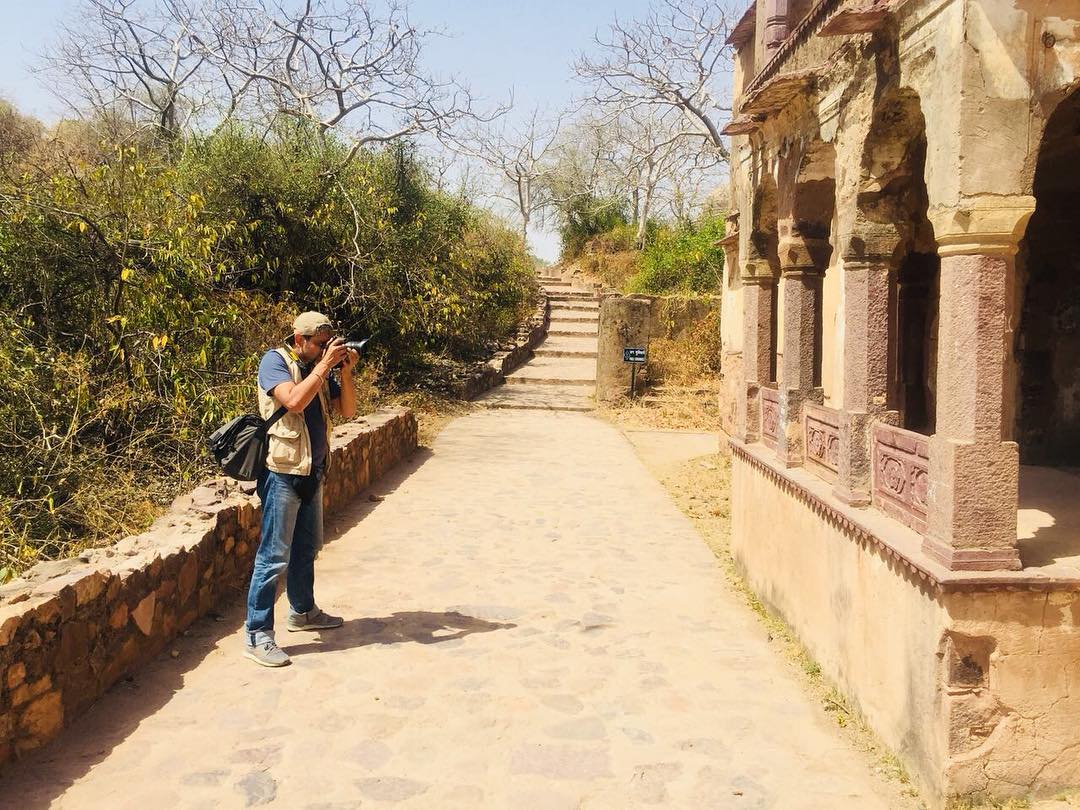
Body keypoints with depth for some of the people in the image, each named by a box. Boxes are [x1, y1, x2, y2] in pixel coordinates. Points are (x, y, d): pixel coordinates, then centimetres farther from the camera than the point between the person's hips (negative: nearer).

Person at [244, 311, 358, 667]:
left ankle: (303, 611, 37)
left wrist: (345, 370, -7)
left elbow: (347, 410, 6)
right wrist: (325, 364, -21)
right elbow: (294, 401, -27)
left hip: (313, 472, 8)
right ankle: (257, 634, 0)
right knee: (275, 556, -6)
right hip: (283, 473, -8)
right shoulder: (275, 361, -10)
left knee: (307, 547, 20)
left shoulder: (319, 369, 9)